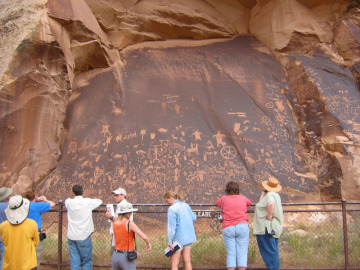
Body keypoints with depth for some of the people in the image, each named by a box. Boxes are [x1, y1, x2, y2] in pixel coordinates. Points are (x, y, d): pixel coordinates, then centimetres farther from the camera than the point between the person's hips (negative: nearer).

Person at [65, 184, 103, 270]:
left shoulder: (69, 202, 1)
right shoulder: (88, 202, -6)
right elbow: (100, 201, 12)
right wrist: (94, 200, 30)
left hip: (72, 236, 3)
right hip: (84, 236, -3)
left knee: (74, 261, 7)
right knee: (86, 261, 5)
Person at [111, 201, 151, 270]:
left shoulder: (114, 223, 3)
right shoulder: (129, 223, -16)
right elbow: (144, 237, -22)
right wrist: (148, 243, 0)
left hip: (115, 256, 6)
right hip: (127, 258, -6)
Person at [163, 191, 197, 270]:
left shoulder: (172, 209, -15)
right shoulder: (186, 205, 6)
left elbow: (171, 227, -18)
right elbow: (194, 218, 19)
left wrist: (170, 242, -15)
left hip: (178, 239, -7)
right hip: (189, 237, 7)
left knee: (174, 263, 1)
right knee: (187, 261, 12)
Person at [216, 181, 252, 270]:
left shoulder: (224, 199, 7)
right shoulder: (243, 198, 10)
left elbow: (217, 203, 28)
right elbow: (249, 202, 32)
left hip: (228, 228, 0)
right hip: (242, 226, 0)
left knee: (231, 254, 3)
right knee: (242, 253, 2)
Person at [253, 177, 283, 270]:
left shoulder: (270, 195, -15)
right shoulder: (276, 195, 16)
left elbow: (271, 204, -38)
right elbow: (262, 204, 25)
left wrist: (269, 216, -26)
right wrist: (263, 192, 19)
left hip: (267, 228, -10)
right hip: (273, 227, 10)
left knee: (269, 251, -6)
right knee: (273, 251, 16)